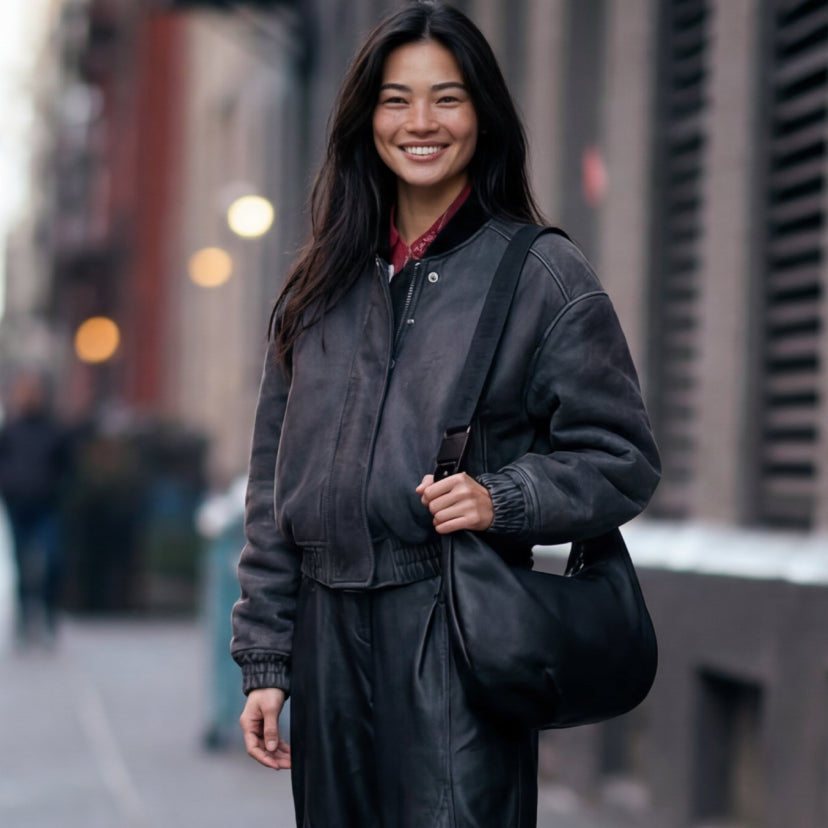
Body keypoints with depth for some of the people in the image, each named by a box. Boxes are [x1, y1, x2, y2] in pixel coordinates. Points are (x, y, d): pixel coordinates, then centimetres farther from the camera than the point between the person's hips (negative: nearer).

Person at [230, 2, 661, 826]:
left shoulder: (543, 272, 0)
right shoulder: (321, 283, 12)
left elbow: (622, 460, 1)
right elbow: (274, 482, 13)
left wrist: (503, 502, -17)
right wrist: (264, 660, 9)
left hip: (457, 636, -4)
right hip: (327, 634, 4)